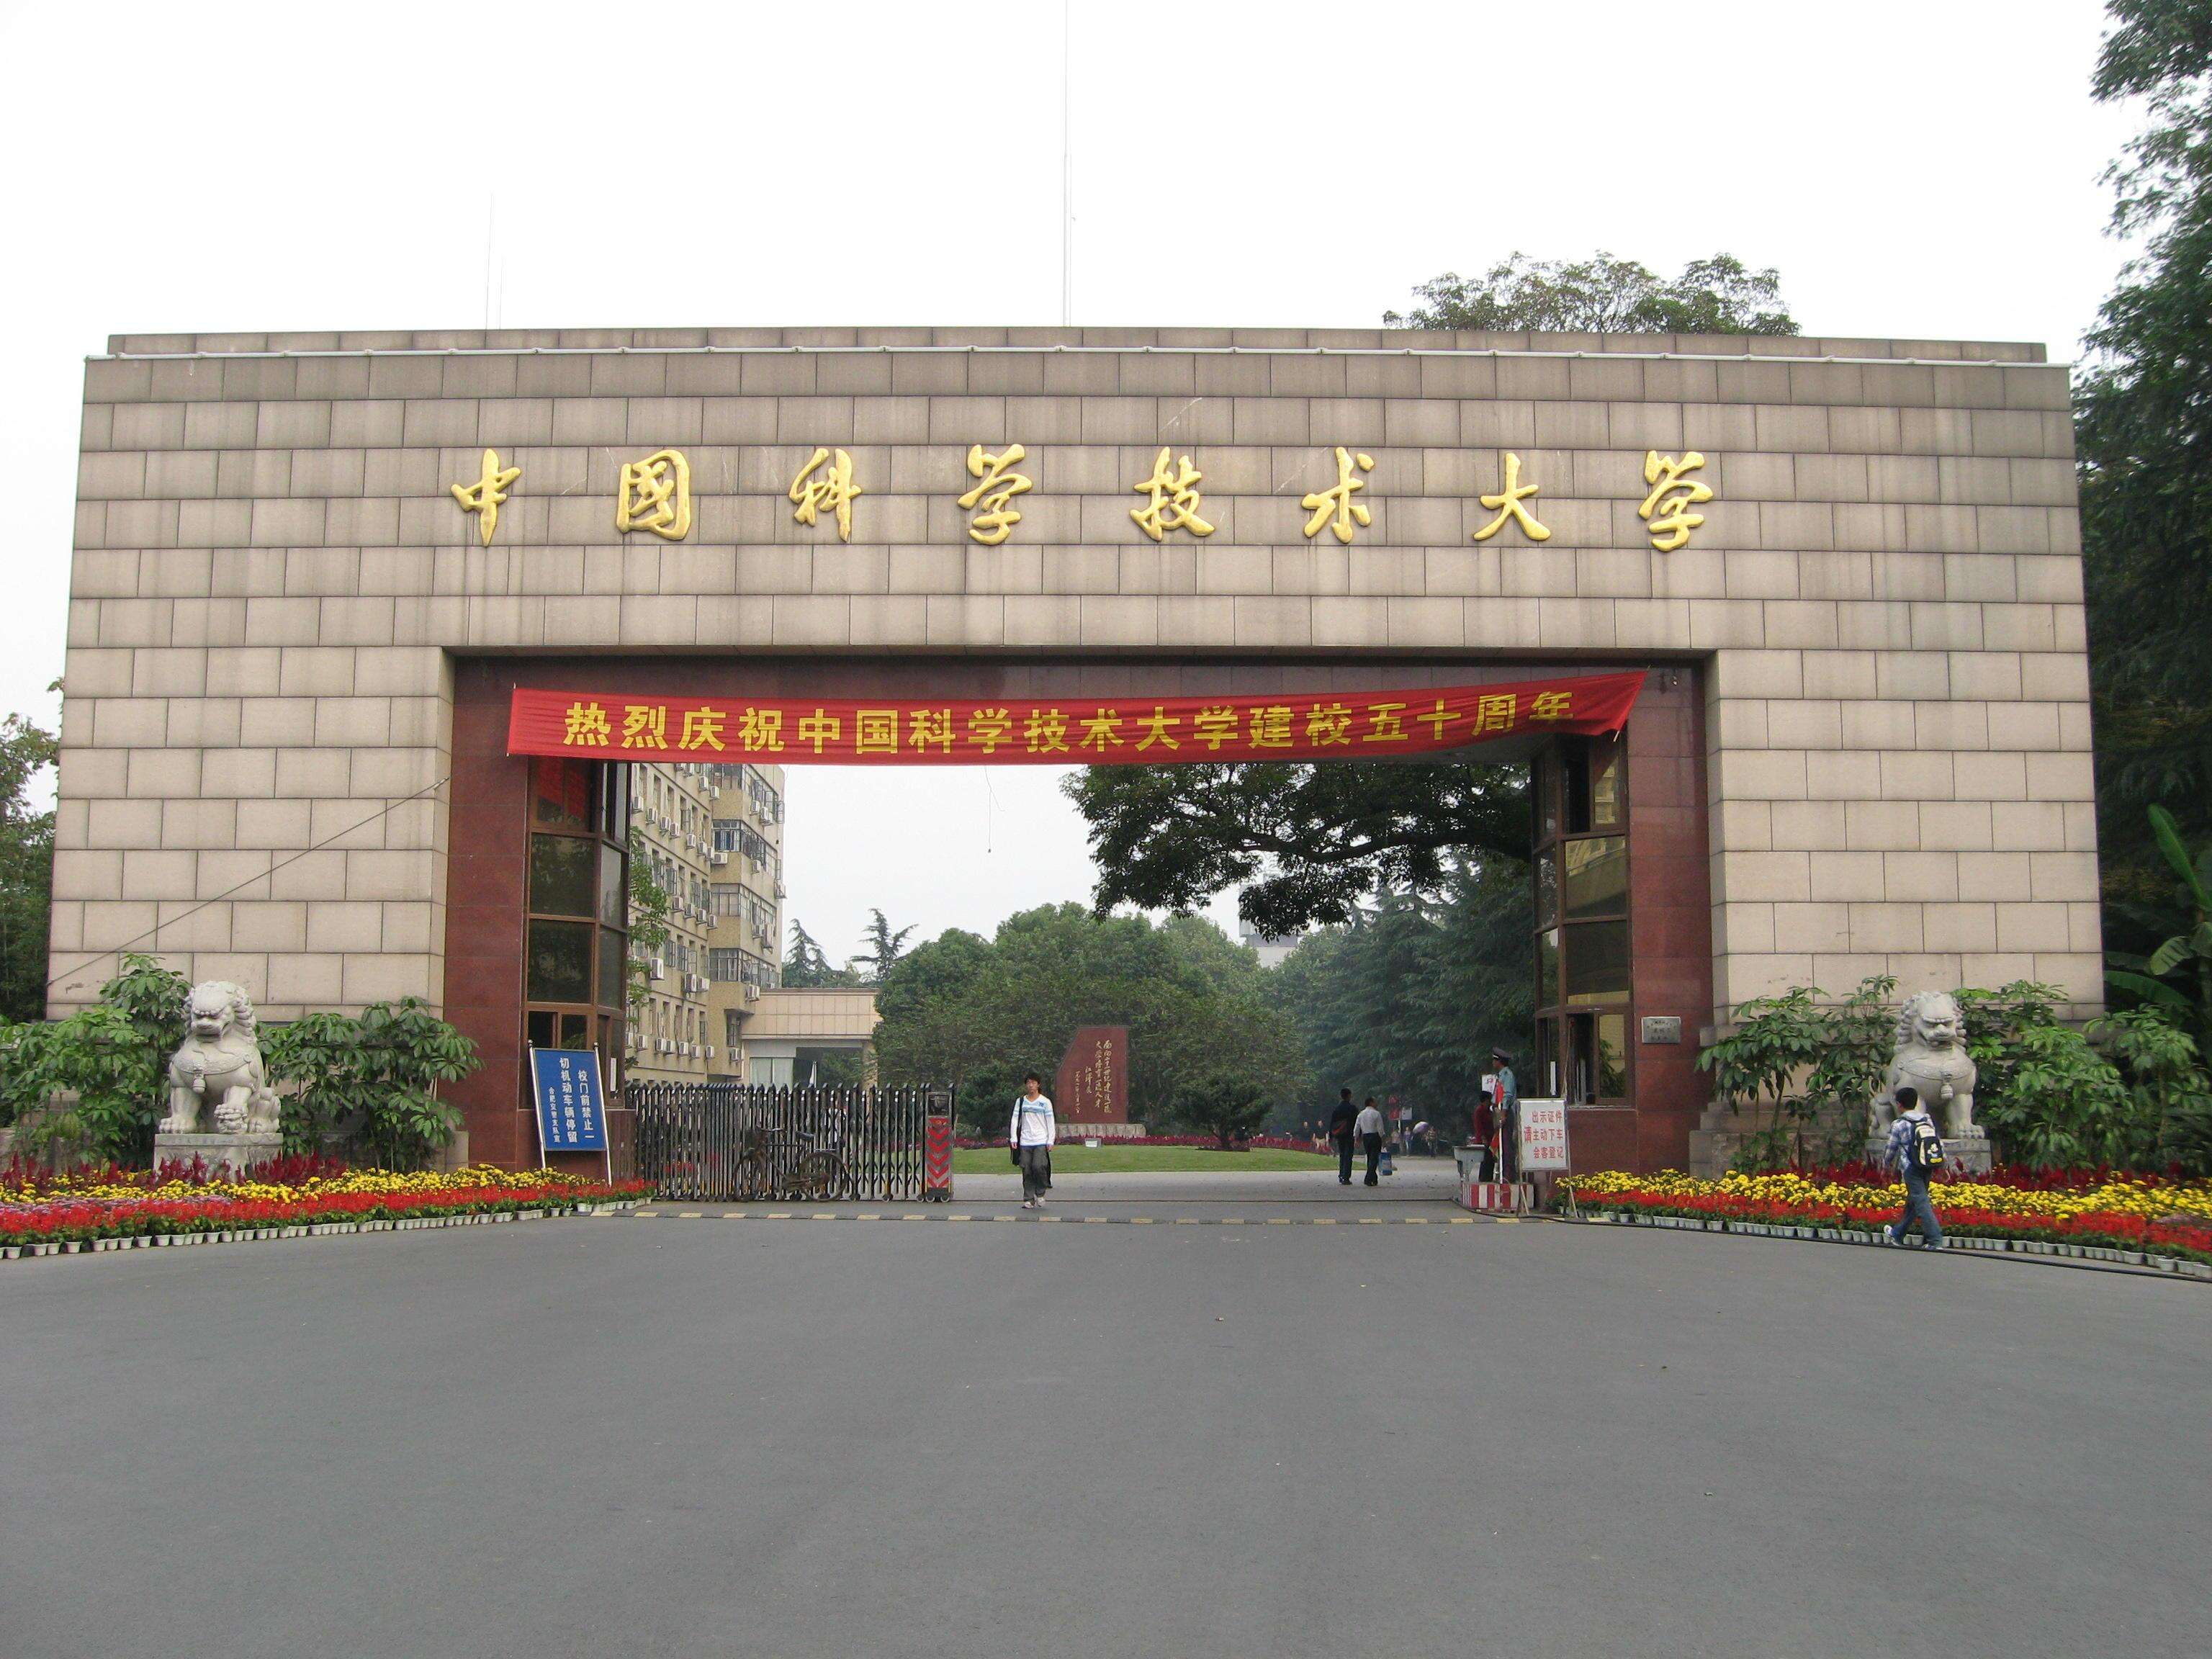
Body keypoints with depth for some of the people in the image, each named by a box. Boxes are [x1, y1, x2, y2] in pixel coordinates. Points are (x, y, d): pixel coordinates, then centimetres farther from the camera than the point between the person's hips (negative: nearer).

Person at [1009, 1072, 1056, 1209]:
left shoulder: (1045, 1102, 5)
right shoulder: (1020, 1101, 11)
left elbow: (1050, 1123, 5)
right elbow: (1015, 1120, 10)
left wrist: (1050, 1141, -2)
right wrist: (1013, 1138, -1)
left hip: (1041, 1141, -2)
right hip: (1025, 1142, 2)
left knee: (1038, 1166, -18)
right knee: (1027, 1171, -1)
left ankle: (1040, 1194, 3)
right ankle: (1028, 1199, 6)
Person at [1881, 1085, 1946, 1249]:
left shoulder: (1899, 1125, -7)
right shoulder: (1928, 1120, 8)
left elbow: (1891, 1148, 3)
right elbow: (1939, 1142, 10)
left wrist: (1887, 1162, 22)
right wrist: (1942, 1164, 18)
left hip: (1911, 1169, -7)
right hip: (1928, 1168, 7)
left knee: (1921, 1203, -7)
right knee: (1912, 1203, 16)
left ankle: (1935, 1241, -15)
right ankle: (1897, 1235, 30)